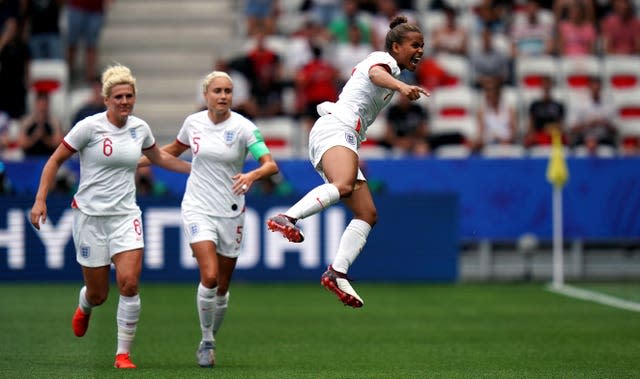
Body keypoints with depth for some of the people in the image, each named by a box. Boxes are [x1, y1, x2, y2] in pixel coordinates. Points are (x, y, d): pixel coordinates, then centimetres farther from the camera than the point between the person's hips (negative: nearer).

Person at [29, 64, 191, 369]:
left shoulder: (140, 128, 4)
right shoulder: (89, 127, -10)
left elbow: (159, 157, 25)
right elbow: (55, 160, -3)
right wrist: (40, 200, -10)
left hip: (125, 215, 3)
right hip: (90, 215, -3)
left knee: (129, 284, -16)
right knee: (98, 293, 4)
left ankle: (123, 353, -4)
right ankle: (84, 308, 44)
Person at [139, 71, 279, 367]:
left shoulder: (243, 127, -10)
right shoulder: (193, 122, -1)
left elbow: (271, 165, -18)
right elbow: (174, 149, 21)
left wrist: (252, 175, -39)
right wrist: (138, 161, 18)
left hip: (231, 212, 0)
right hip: (198, 209, 0)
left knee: (222, 288, 7)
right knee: (209, 277, -19)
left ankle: (207, 343, 30)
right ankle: (207, 343, -1)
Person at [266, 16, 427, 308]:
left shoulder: (389, 68, 29)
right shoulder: (385, 59, 0)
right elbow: (376, 73, -26)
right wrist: (401, 86, -45)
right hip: (335, 128, -10)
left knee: (367, 215, -1)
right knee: (343, 185, -38)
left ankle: (337, 273, -12)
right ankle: (286, 219, -52)